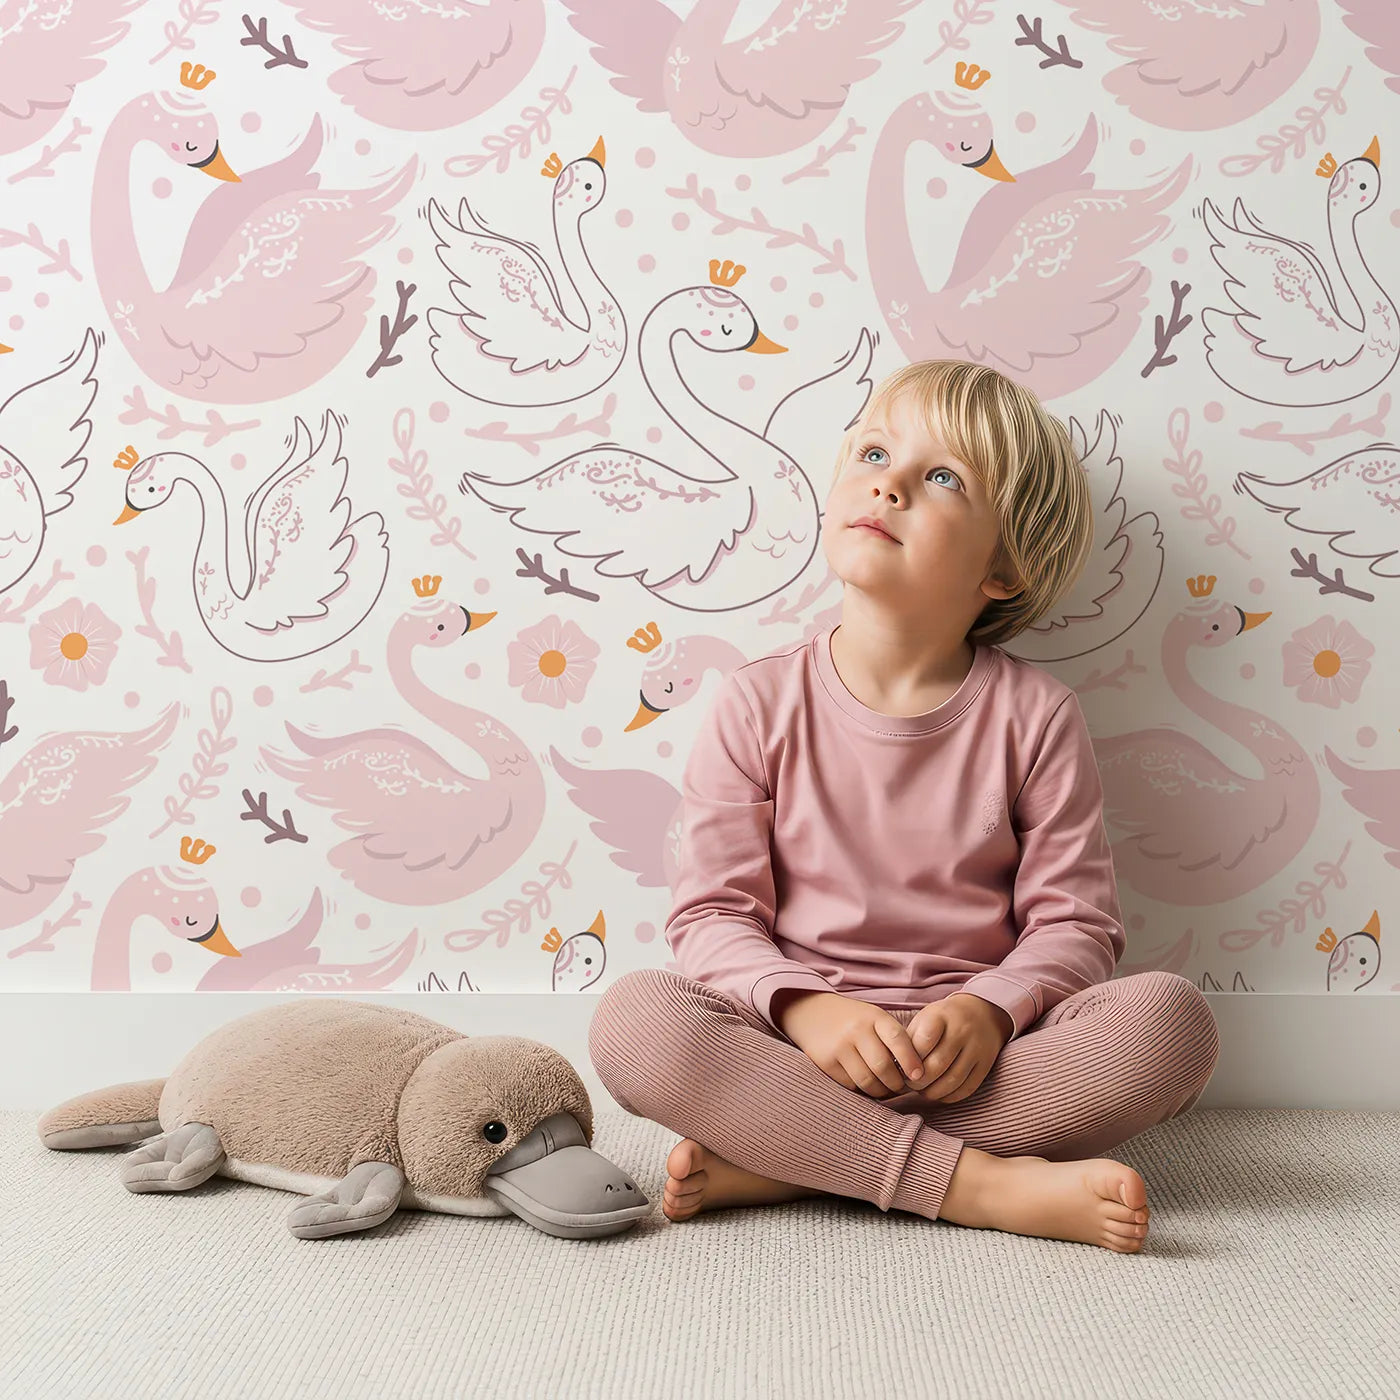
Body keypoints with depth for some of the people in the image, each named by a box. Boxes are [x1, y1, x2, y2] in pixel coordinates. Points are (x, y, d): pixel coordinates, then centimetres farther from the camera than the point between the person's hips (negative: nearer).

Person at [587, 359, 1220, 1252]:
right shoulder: (759, 706, 0)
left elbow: (1075, 920, 0)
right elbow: (713, 914, -3)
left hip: (971, 1052, 1)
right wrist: (802, 1006, -22)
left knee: (1172, 1019, -26)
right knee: (633, 1019, -29)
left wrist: (990, 1010, -21)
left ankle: (783, 1162, -24)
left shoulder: (1035, 716, 0)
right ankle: (982, 1185, -26)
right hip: (797, 1041, -1)